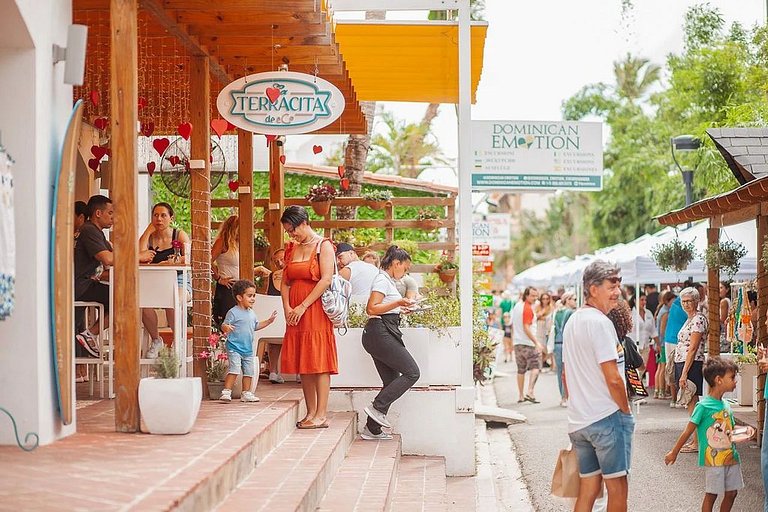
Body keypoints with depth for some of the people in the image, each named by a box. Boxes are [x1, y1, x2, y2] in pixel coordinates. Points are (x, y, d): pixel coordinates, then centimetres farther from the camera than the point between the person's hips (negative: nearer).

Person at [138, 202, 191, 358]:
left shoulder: (179, 235, 4)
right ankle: (156, 340, -5)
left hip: (179, 282, -2)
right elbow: (139, 256, -10)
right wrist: (149, 231, -3)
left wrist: (173, 262, -28)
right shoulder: (149, 237, 10)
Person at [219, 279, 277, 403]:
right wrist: (226, 328, -37)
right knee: (234, 370, -17)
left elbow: (256, 326, 26)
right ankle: (226, 392, -12)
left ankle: (246, 393, 21)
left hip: (248, 349, 8)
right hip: (234, 348, -8)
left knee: (249, 371, 11)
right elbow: (224, 325, -14)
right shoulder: (233, 312, -12)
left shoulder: (251, 313, 12)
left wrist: (269, 321, 23)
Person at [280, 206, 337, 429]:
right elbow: (285, 282, 12)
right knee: (302, 364, 6)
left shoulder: (323, 246, -3)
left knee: (318, 362, -8)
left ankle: (321, 415, -9)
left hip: (316, 310, -7)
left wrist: (303, 306, -14)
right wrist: (287, 307, -5)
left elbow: (326, 279, -13)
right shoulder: (291, 249, 16)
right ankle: (311, 413, 11)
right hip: (295, 314, 7)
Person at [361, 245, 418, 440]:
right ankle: (377, 407, -11)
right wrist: (397, 303, -20)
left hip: (380, 335, 11)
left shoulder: (386, 280, 22)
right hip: (381, 333, -11)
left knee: (392, 381, 8)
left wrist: (399, 309, 25)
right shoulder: (383, 280, -8)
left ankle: (372, 429, 7)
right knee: (411, 372, -11)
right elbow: (371, 309, -18)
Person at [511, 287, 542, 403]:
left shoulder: (516, 306, 14)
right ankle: (530, 392, -20)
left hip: (517, 342, 8)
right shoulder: (528, 308, -14)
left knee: (521, 370, 13)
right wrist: (537, 342, -24)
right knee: (535, 367, -5)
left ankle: (520, 396, 14)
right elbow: (526, 328, -21)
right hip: (528, 343, -8)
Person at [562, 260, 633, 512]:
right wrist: (626, 410, -5)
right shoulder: (599, 322, -14)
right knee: (617, 488, 1)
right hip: (607, 417, -9)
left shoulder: (572, 322, 14)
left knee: (587, 490, 12)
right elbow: (613, 378, -18)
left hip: (578, 421, 9)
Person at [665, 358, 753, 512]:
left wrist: (744, 434, 0)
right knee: (711, 494, 2)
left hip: (731, 457, 7)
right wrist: (674, 452, -4)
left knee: (731, 493, 12)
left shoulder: (726, 405, 7)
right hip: (713, 459, -7)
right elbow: (688, 431, -9)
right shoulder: (703, 406, -15)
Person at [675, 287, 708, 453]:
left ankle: (697, 443, -2)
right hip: (682, 364, 10)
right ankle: (695, 440, 18)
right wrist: (682, 372, 17)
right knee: (691, 404, 12)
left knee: (692, 404, -6)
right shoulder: (690, 319, 17)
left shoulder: (698, 319, -13)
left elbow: (693, 348, -18)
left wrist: (684, 373, -21)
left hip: (692, 365, -10)